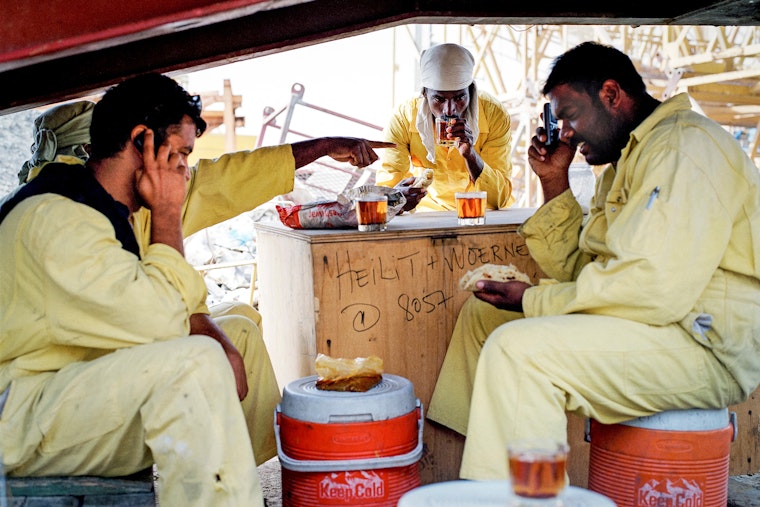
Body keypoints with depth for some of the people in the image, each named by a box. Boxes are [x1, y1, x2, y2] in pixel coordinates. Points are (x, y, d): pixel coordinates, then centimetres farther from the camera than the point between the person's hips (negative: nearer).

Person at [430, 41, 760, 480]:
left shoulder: (685, 147, -16)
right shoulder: (626, 161, 18)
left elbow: (655, 287, -27)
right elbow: (581, 270, 16)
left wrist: (533, 300, -16)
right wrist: (555, 182, 7)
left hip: (707, 343, -11)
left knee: (518, 347, -30)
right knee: (483, 312, 16)